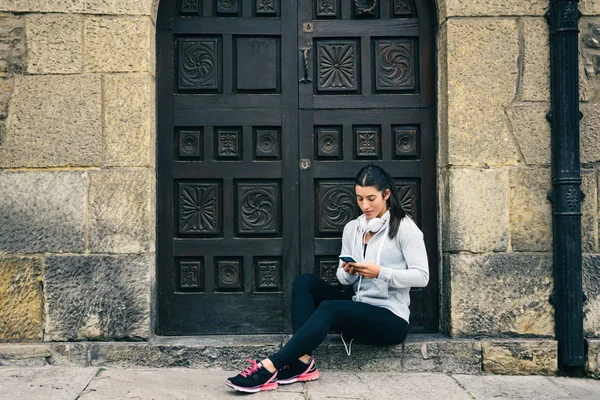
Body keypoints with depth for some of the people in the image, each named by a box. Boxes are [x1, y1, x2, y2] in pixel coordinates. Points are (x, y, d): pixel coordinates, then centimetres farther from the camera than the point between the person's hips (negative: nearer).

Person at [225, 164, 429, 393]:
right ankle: (302, 360, -27)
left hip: (390, 319, -6)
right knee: (305, 282, -12)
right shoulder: (352, 228, 11)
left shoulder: (404, 228, -6)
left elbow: (421, 277, -13)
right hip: (360, 311, 7)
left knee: (328, 309, -31)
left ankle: (271, 367, -33)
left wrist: (380, 273, -23)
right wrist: (348, 272, -12)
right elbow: (344, 279, 12)